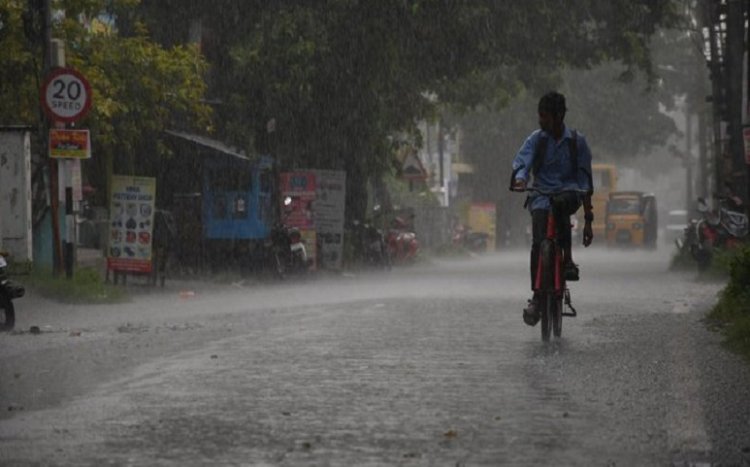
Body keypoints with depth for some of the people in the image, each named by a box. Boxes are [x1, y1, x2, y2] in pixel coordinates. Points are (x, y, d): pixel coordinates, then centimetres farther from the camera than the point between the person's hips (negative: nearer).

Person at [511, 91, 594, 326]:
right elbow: (522, 162, -10)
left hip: (568, 193, -1)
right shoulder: (536, 139, 4)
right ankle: (537, 297, -11)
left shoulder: (577, 141, 3)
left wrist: (588, 220, 1)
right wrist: (519, 181, -36)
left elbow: (584, 182, 4)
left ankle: (568, 259, -28)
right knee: (538, 243, -20)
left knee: (562, 202, -38)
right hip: (541, 195, 1)